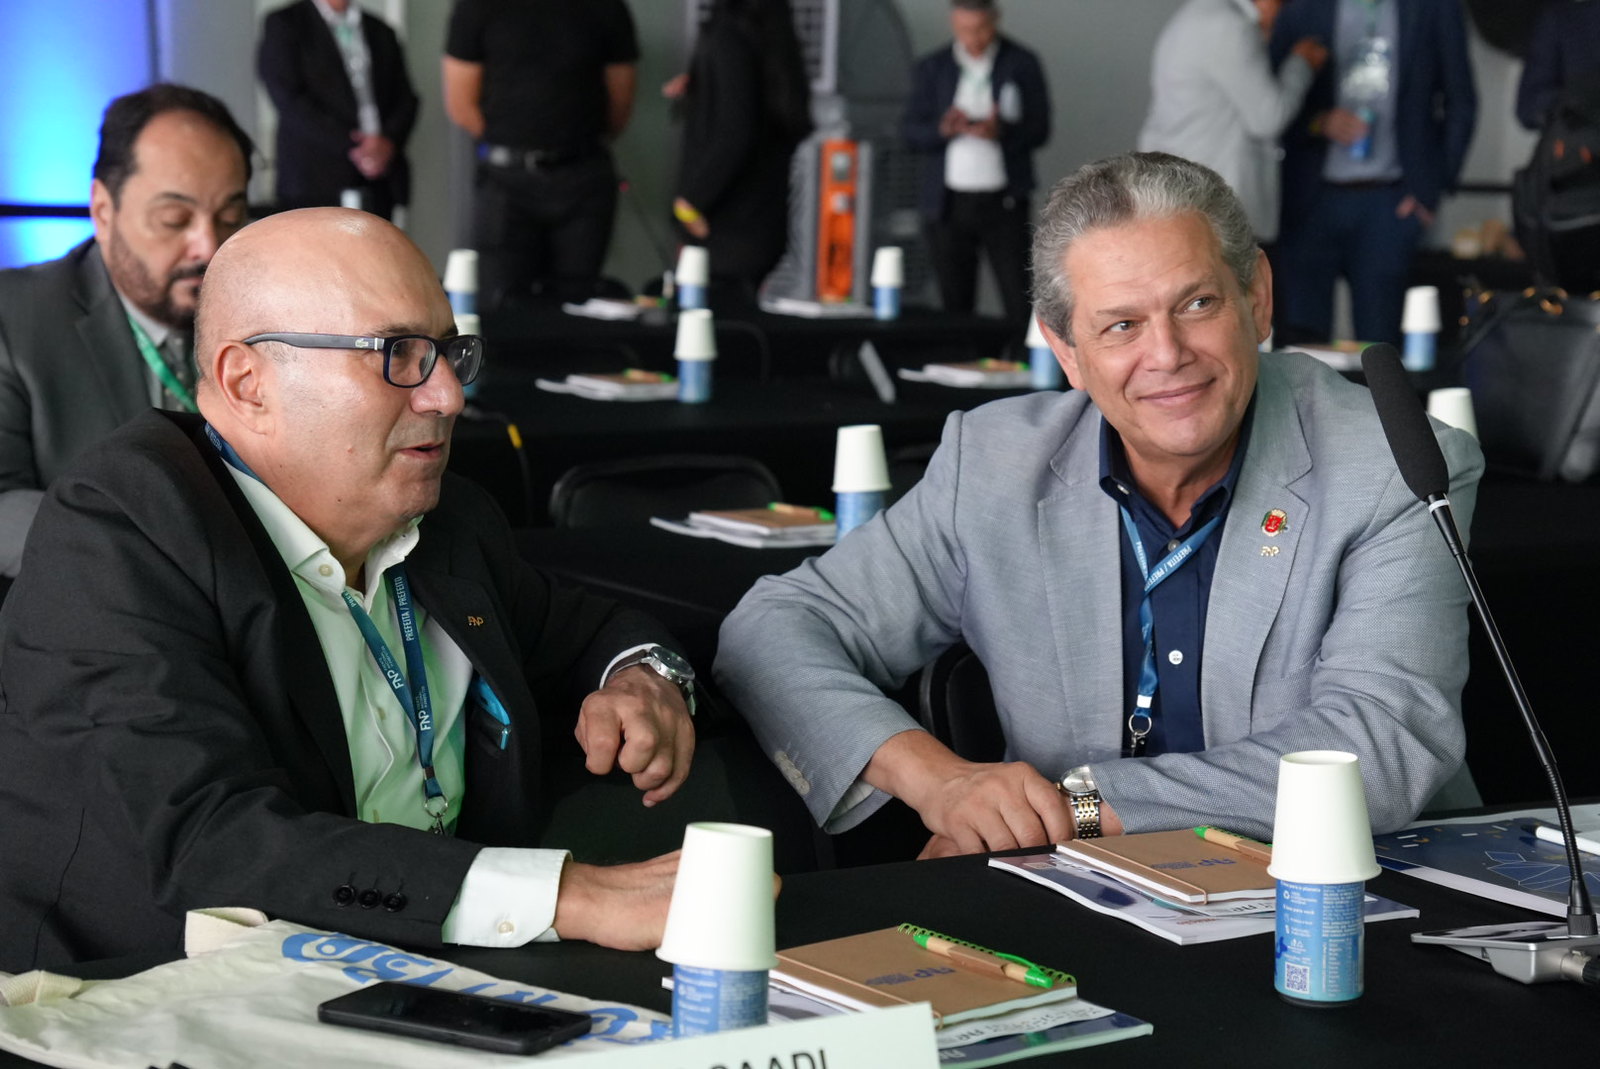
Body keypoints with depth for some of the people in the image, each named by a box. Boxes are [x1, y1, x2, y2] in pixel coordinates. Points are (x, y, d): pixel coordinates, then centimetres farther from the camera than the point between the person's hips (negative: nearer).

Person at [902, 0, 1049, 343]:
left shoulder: (1022, 64, 4)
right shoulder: (931, 68, 8)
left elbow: (1040, 129, 0)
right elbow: (911, 133, 4)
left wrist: (1001, 131, -20)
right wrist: (943, 129, -18)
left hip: (1003, 202, -2)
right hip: (948, 205, 2)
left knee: (1020, 301, -8)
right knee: (955, 303, 4)